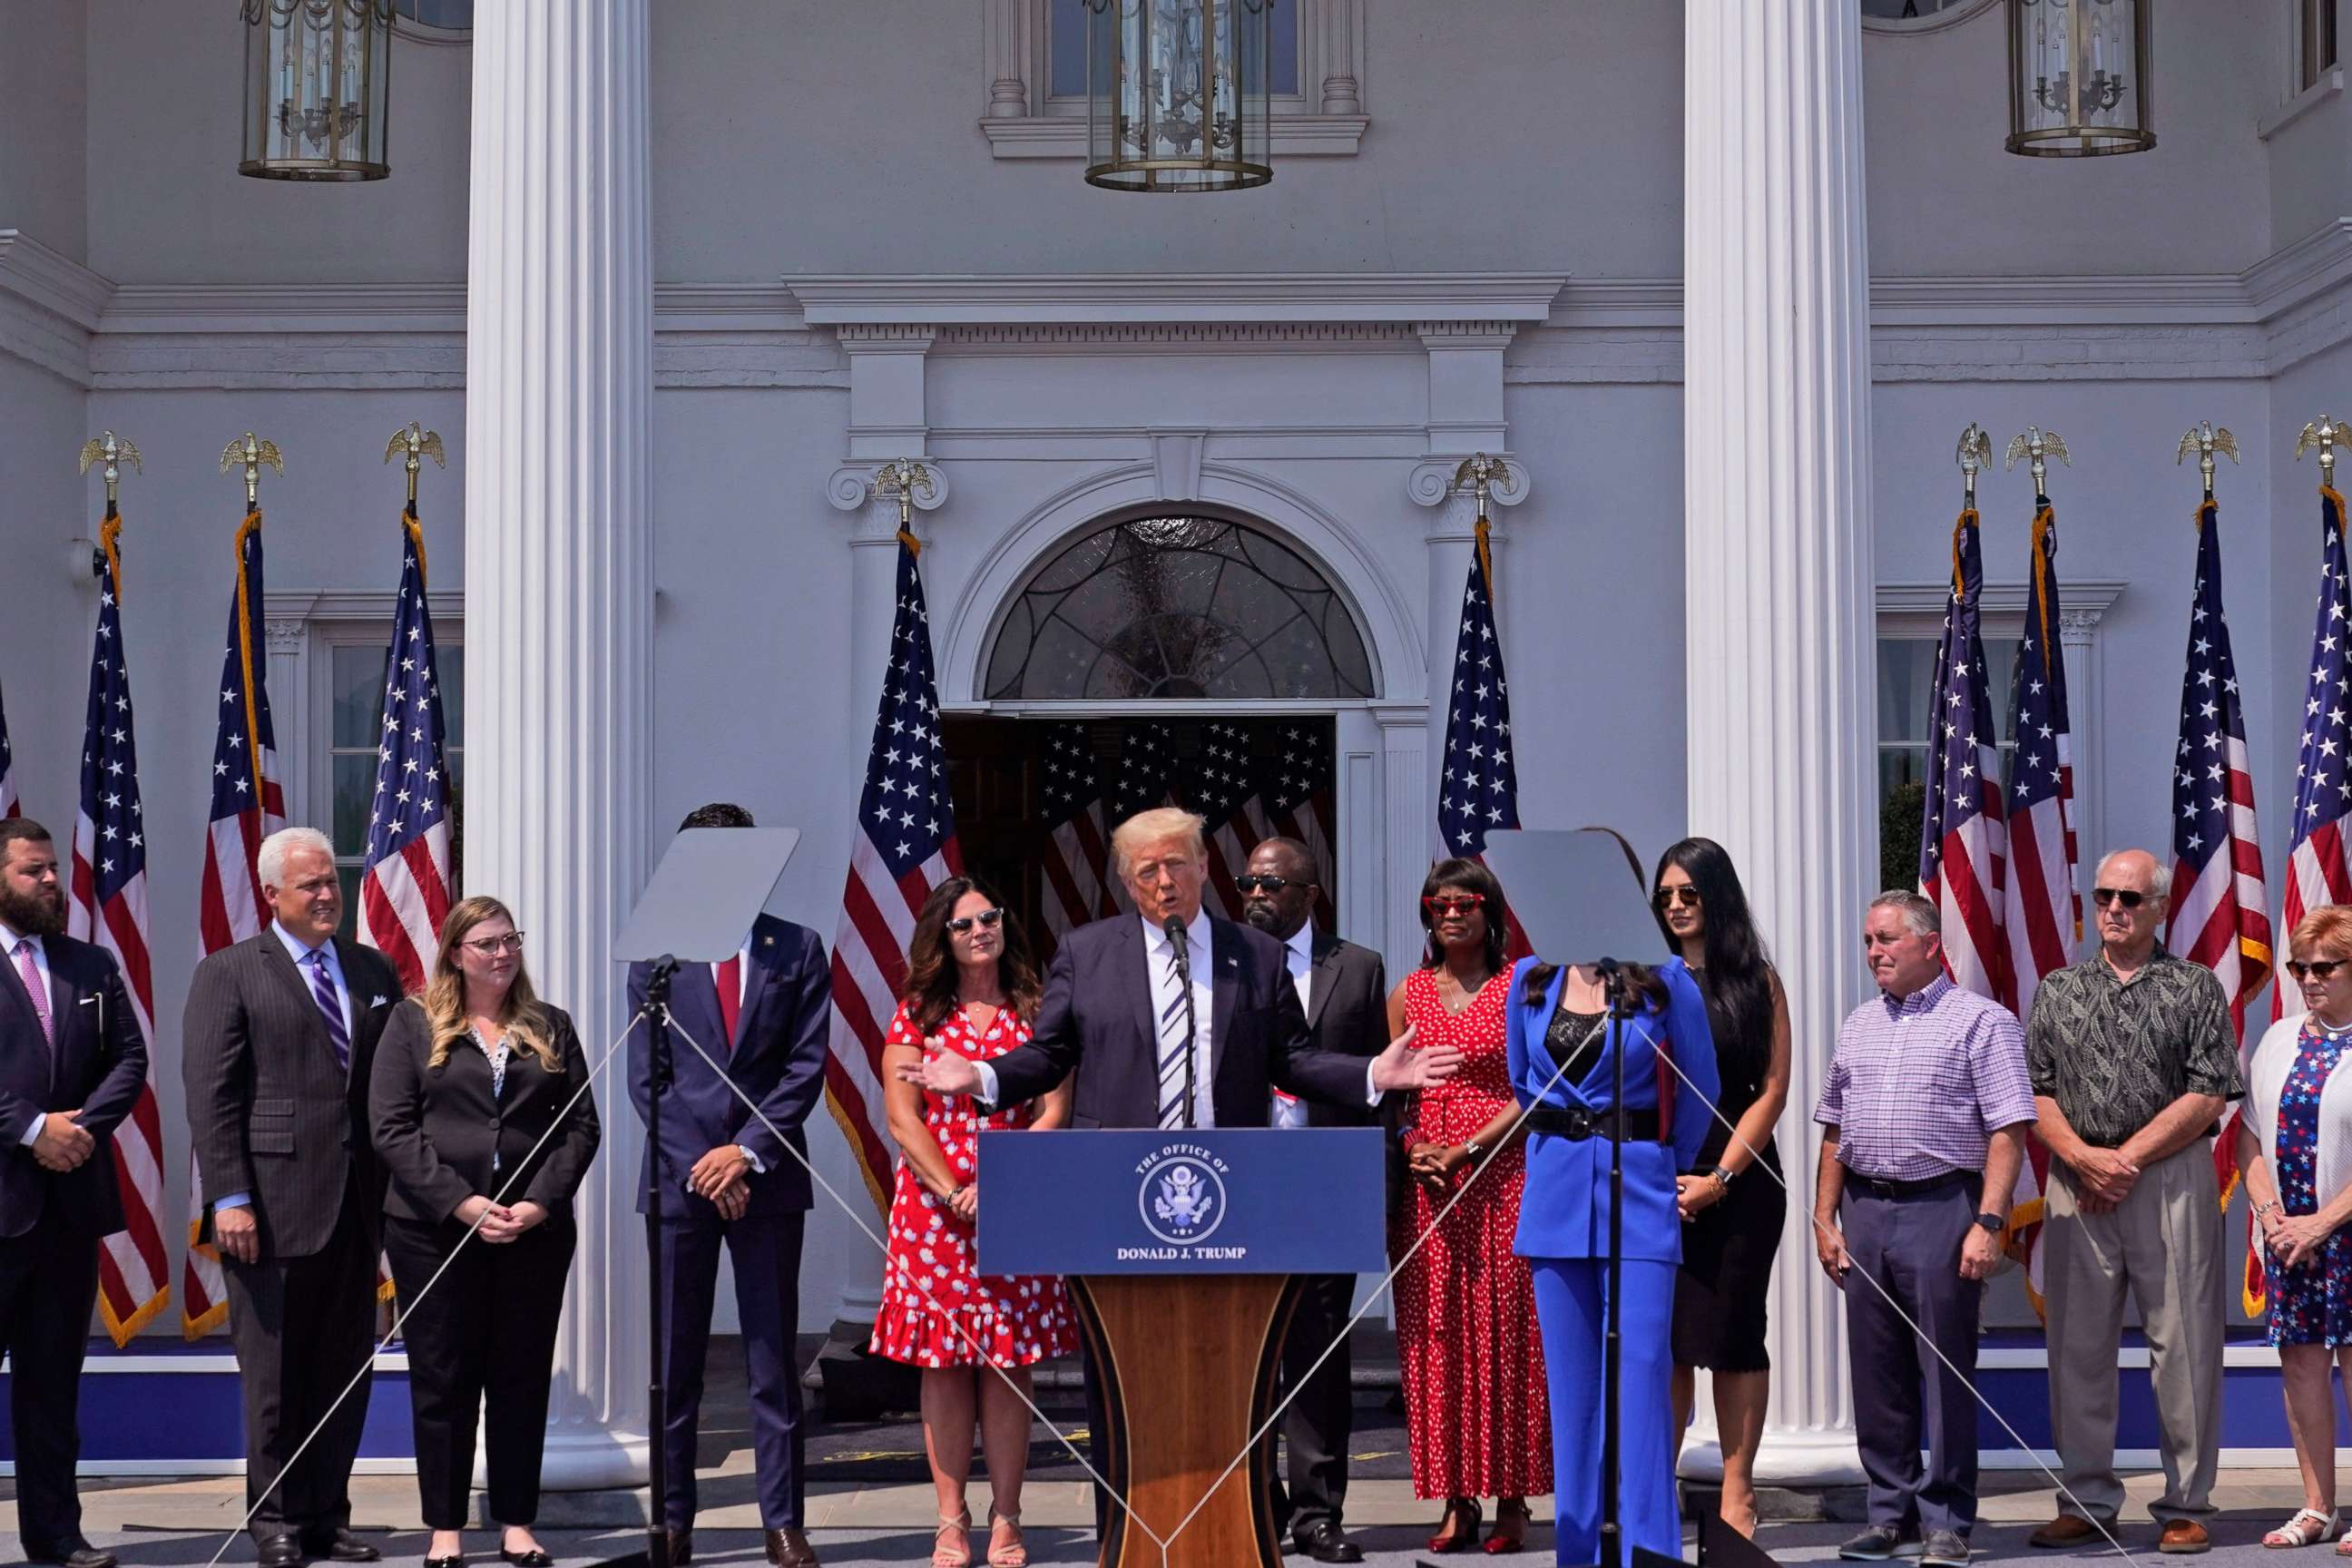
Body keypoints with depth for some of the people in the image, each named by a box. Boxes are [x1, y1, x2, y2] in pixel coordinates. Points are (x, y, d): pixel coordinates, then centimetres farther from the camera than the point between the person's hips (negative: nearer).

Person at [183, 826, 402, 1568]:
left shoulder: (375, 971, 14)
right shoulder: (229, 973, 0)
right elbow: (210, 1095, -5)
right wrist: (228, 1198, -13)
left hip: (357, 1202, 5)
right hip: (274, 1204, -5)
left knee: (346, 1368, 8)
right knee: (275, 1373, 2)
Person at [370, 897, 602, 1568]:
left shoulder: (551, 1027, 11)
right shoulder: (413, 1022, 3)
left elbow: (581, 1125, 6)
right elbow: (391, 1128, -5)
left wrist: (542, 1203, -10)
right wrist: (459, 1202, -14)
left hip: (533, 1230, 2)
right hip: (434, 1230, -2)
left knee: (522, 1378, 5)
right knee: (442, 1379, 3)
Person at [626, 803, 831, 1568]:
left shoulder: (797, 950, 6)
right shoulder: (657, 953, 6)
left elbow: (807, 1065, 1)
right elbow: (646, 1076, 3)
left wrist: (748, 1152, -10)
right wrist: (704, 1166, -7)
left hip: (767, 1177, 0)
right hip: (680, 1174, 0)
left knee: (773, 1361, 2)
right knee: (674, 1364, 3)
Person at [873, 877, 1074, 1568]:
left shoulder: (1035, 1013, 6)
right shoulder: (918, 1013, 6)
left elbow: (1053, 1113, -1)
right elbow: (903, 1118, 0)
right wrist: (952, 1194, -11)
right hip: (933, 1211, 0)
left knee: (1007, 1366, 0)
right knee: (944, 1366, 1)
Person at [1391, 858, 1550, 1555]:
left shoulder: (1518, 988, 1)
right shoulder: (1408, 994, 12)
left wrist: (1464, 1150, -12)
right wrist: (1412, 1146, -6)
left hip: (1500, 1177, -3)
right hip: (1425, 1184, 3)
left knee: (1503, 1332, -3)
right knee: (1435, 1336, 0)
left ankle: (1511, 1501, 0)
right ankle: (1457, 1500, 4)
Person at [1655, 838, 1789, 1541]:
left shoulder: (1757, 982, 4)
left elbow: (1772, 1091, 0)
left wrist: (1719, 1178, -8)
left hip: (1740, 1183, -1)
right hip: (1657, 1185, 1)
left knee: (1734, 1334, 2)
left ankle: (1737, 1494, 7)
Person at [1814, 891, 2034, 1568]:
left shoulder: (1982, 1021, -3)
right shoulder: (1857, 1025, 16)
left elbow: (2008, 1131, -9)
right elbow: (1833, 1132, 19)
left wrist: (1988, 1223, -16)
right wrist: (1824, 1219, 11)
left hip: (1940, 1208, -6)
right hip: (1864, 1209, 6)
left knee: (1946, 1372, -2)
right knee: (1876, 1372, 8)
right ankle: (1892, 1511, 17)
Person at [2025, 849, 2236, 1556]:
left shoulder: (2195, 988, 4)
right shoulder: (2059, 990, 13)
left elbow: (2208, 1097, -4)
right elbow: (2033, 1090, 8)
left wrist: (2128, 1158, -9)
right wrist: (2084, 1158, -8)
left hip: (2171, 1181, -3)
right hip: (2077, 1186, 3)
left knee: (2183, 1345, -2)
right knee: (2078, 1346, 5)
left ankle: (2185, 1508, 5)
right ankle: (2086, 1504, 13)